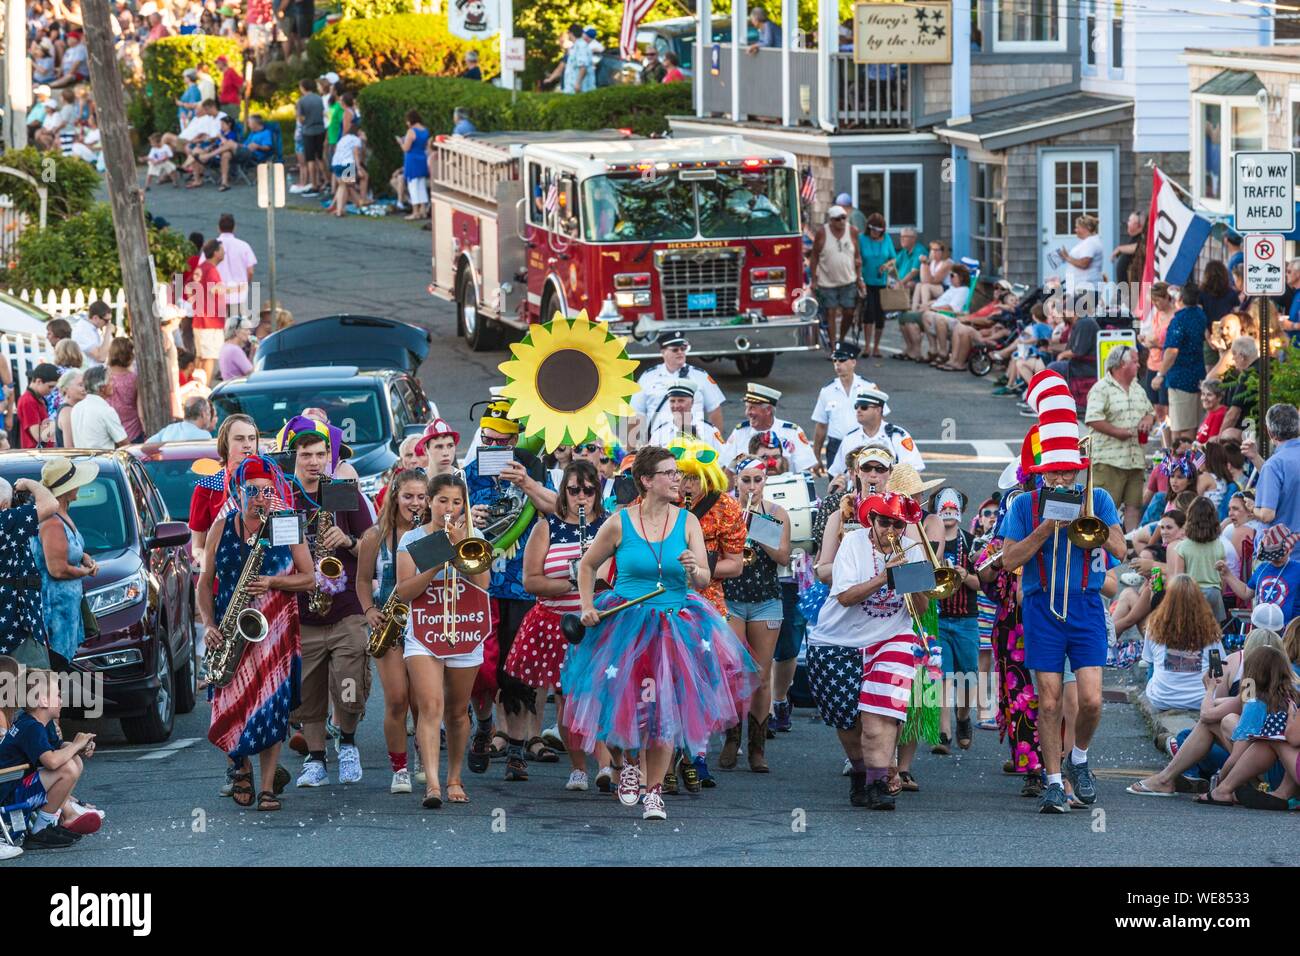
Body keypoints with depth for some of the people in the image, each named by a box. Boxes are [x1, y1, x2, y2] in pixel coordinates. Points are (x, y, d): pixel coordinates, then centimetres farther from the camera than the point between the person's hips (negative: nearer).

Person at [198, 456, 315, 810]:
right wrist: (208, 625, -5)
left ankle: (268, 787, -1)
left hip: (275, 629, -1)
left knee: (271, 706, -8)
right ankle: (240, 765, 24)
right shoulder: (221, 528, 7)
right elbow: (205, 582, 9)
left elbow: (309, 578, 3)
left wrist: (271, 583, -14)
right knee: (229, 705, -5)